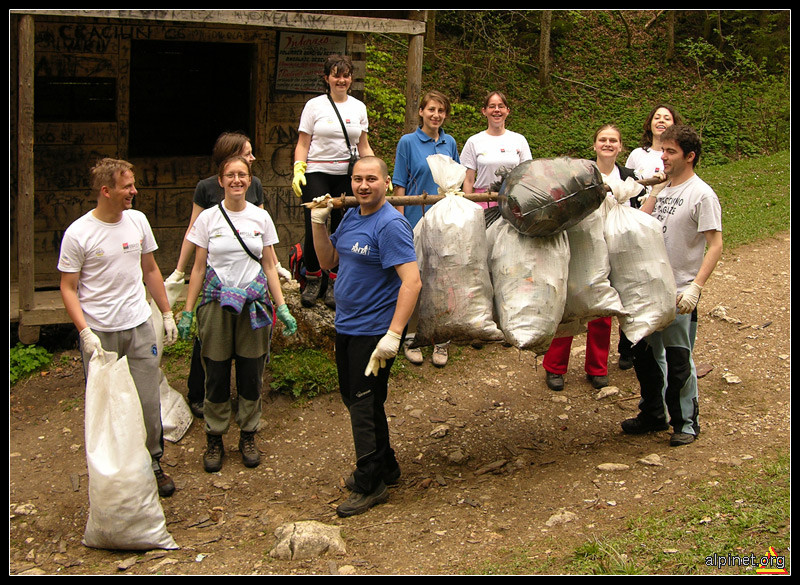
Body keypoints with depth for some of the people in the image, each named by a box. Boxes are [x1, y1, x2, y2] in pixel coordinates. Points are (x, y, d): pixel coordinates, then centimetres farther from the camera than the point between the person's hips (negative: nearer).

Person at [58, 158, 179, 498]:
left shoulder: (138, 221, 5)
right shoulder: (78, 234, -10)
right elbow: (68, 288, -6)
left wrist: (167, 313, 16)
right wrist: (85, 333, -17)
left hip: (139, 328, 4)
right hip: (99, 334, -3)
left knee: (148, 403, 4)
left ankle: (152, 464, 22)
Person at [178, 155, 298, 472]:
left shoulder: (261, 217, 4)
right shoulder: (208, 218, 0)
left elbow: (269, 266, 7)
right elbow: (199, 268, 3)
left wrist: (282, 307, 0)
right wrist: (187, 312, 0)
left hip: (254, 304, 1)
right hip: (216, 304, -1)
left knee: (252, 375, 6)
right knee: (216, 375, 4)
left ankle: (248, 436, 22)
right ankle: (214, 440, 18)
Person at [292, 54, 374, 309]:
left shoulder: (358, 107, 11)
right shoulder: (314, 105, 2)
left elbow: (364, 147, 15)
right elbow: (302, 144, 2)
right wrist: (298, 171, -13)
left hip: (348, 175, 3)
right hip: (317, 173, -2)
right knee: (315, 228, -8)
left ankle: (334, 284, 13)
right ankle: (313, 280, 11)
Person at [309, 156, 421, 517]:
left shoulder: (391, 225, -19)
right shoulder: (350, 217, 8)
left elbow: (412, 281, -25)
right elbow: (328, 261, 14)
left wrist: (393, 334, -31)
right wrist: (319, 222, -1)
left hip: (374, 331, -9)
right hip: (346, 325, 9)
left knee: (364, 406, -2)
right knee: (354, 398, 19)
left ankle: (370, 484, 12)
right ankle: (384, 467, 35)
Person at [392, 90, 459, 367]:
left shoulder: (450, 143, 9)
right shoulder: (408, 142, -3)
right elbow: (400, 186, -4)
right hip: (416, 220, -3)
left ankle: (440, 341, 15)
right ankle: (410, 338, 15)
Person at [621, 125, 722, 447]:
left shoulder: (702, 194, -12)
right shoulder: (661, 187, 10)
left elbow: (715, 245, -15)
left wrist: (695, 287, -23)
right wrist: (654, 192, 2)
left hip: (679, 293, -7)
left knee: (678, 360, 0)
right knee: (645, 353, 15)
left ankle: (686, 422, 17)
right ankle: (653, 414, 32)